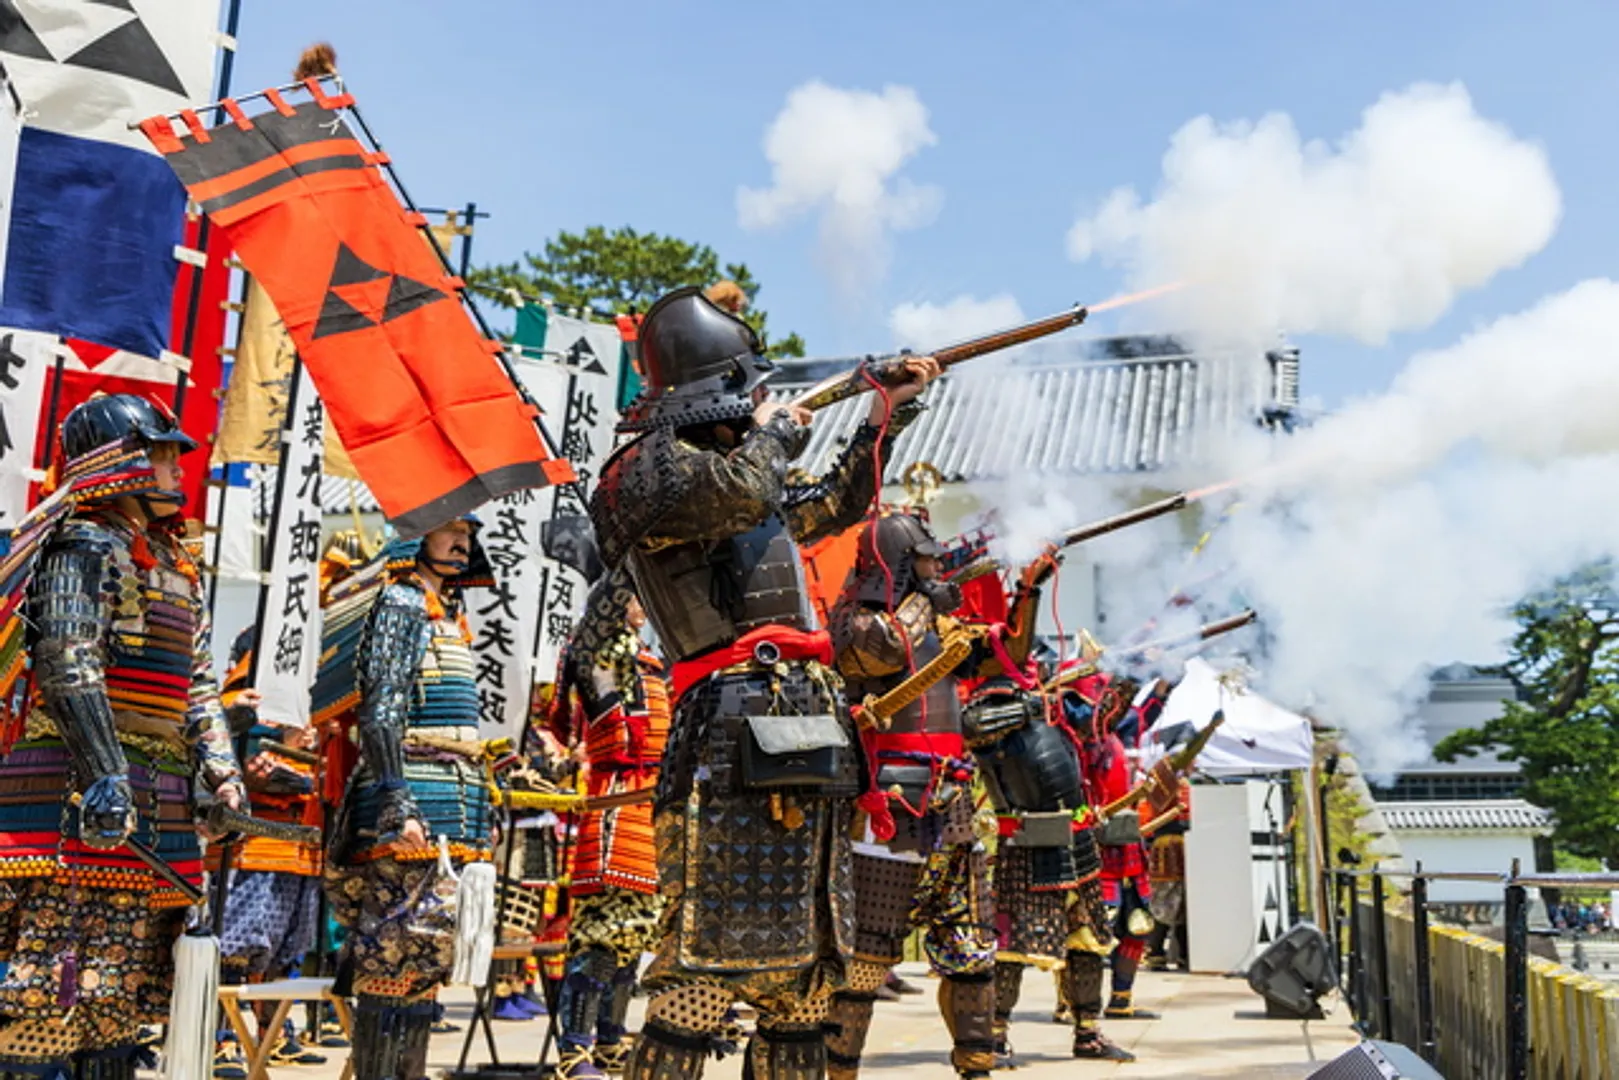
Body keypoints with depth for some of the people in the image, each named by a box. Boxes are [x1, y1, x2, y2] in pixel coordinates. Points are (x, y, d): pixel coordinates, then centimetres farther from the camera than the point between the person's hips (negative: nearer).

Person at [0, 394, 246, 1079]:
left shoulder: (174, 566, 21)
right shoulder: (86, 546, -6)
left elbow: (199, 682, 21)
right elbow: (68, 667, -17)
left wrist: (217, 767, 7)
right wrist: (105, 777, -24)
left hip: (154, 808, 9)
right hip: (77, 795, -9)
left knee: (120, 988, 12)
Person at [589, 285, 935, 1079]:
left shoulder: (730, 466, 24)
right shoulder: (648, 468, -3)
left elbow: (834, 507, 39)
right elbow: (742, 491, -23)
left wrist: (886, 414, 35)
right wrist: (775, 430, -2)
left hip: (808, 742, 10)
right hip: (736, 743, -9)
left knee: (803, 968, 12)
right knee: (705, 966, -11)